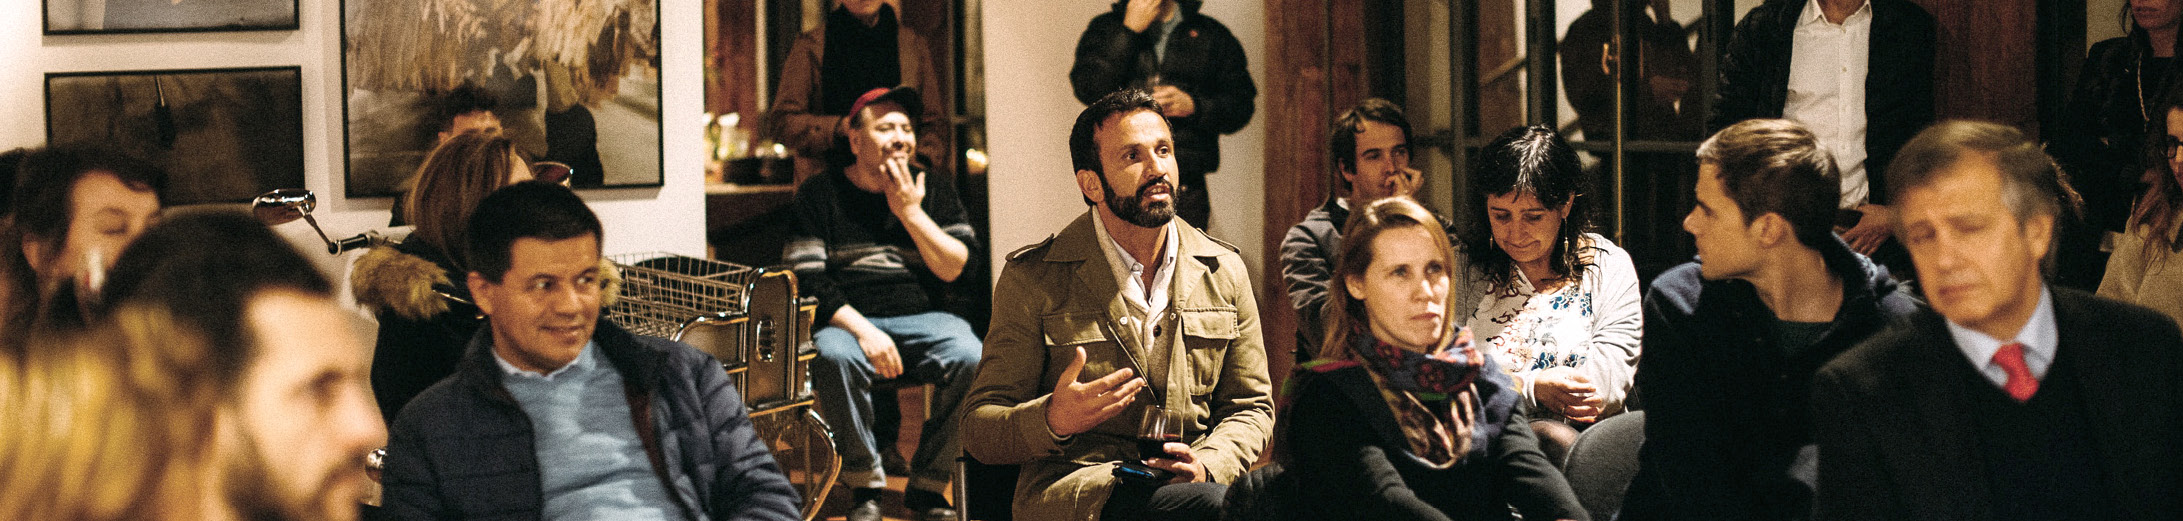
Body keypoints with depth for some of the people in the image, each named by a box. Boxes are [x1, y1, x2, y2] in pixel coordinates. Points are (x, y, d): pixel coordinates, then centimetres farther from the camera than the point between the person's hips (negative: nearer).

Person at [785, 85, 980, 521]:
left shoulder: (935, 188, 10)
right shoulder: (820, 195, 3)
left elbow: (956, 269, 0)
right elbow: (808, 281, -6)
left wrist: (910, 212, -9)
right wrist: (863, 330, -19)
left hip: (924, 320, 2)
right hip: (849, 321, -2)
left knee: (969, 357, -29)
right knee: (833, 356, -36)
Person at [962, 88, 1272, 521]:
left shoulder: (1224, 272, 13)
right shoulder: (1032, 279, 2)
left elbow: (1250, 407, 18)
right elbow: (980, 428, 0)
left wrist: (1207, 464, -6)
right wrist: (1053, 421, -24)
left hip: (1191, 486, 5)